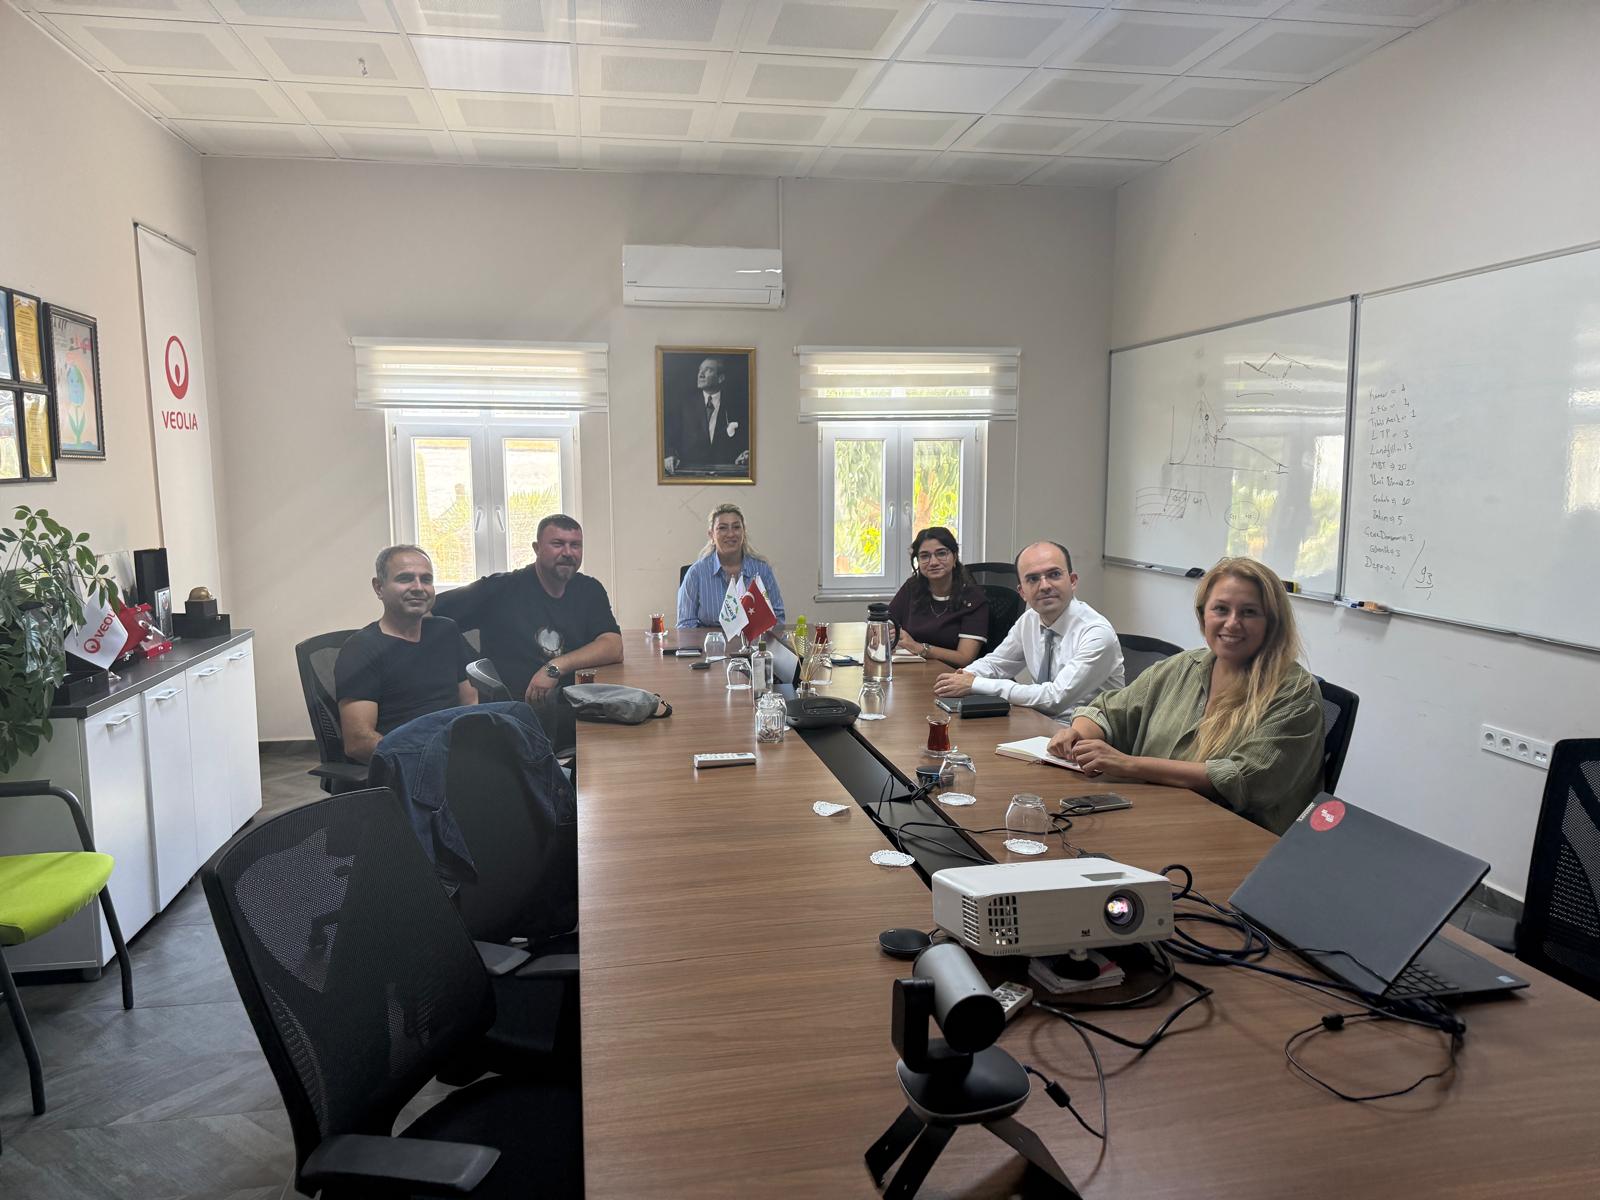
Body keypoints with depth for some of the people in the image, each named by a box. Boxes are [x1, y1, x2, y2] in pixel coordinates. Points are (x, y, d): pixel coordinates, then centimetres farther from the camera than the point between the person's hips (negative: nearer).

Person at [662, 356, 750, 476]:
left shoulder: (738, 404, 10)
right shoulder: (682, 403, 11)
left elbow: (748, 438, 8)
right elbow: (668, 436, 5)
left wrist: (746, 455, -12)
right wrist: (670, 456, -14)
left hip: (725, 471, 1)